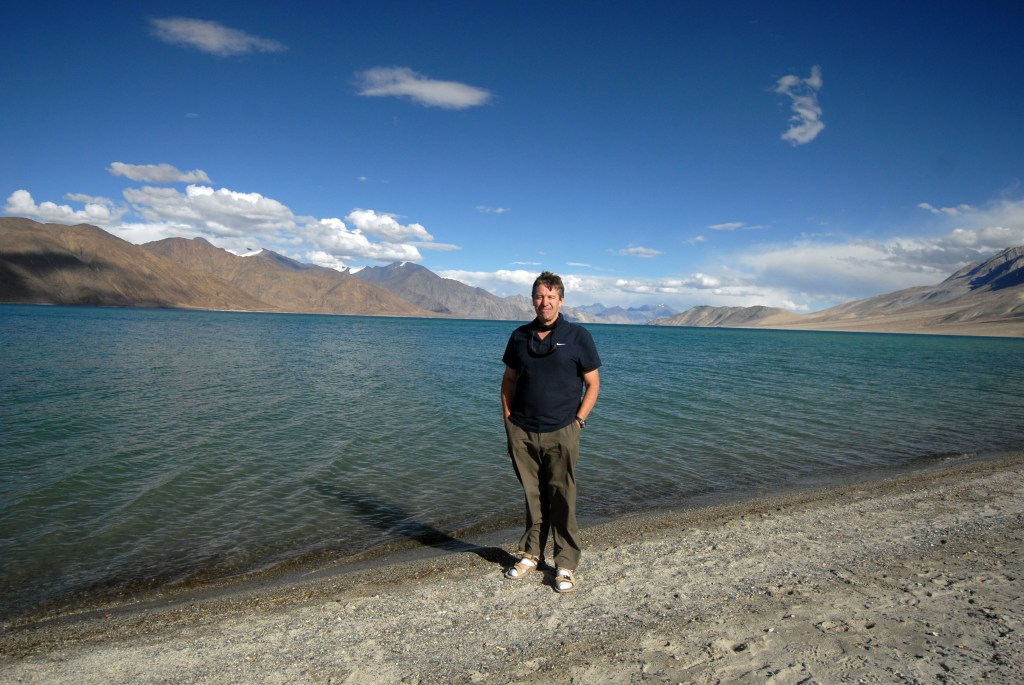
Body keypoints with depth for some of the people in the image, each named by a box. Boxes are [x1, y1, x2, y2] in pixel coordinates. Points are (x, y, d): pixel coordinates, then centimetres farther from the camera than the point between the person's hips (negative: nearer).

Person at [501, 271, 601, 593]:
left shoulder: (578, 337, -2)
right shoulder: (520, 336, 8)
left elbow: (593, 384, 1)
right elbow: (509, 380, 14)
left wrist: (578, 421, -6)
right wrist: (509, 419, 6)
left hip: (561, 433, -3)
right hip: (521, 433, 3)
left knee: (562, 500, 3)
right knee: (533, 497, 14)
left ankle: (566, 565, 16)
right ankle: (530, 554, 29)